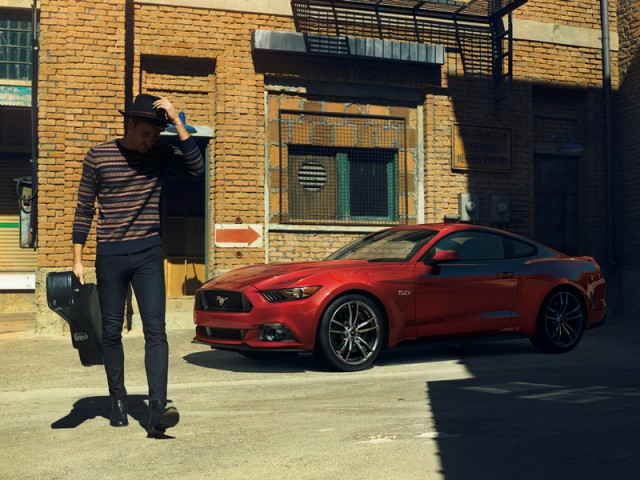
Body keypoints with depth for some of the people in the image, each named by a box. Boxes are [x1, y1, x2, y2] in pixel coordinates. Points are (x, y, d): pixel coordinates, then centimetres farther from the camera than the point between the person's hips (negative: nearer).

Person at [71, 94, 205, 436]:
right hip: (109, 256, 0)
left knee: (155, 330, -10)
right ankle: (118, 401, 25)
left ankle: (157, 410, -14)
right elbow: (84, 209, 2)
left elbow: (196, 167, -16)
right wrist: (77, 260, 1)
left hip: (148, 254, 1)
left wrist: (177, 122, -19)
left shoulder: (161, 154, 2)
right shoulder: (98, 157, -2)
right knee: (112, 332, 9)